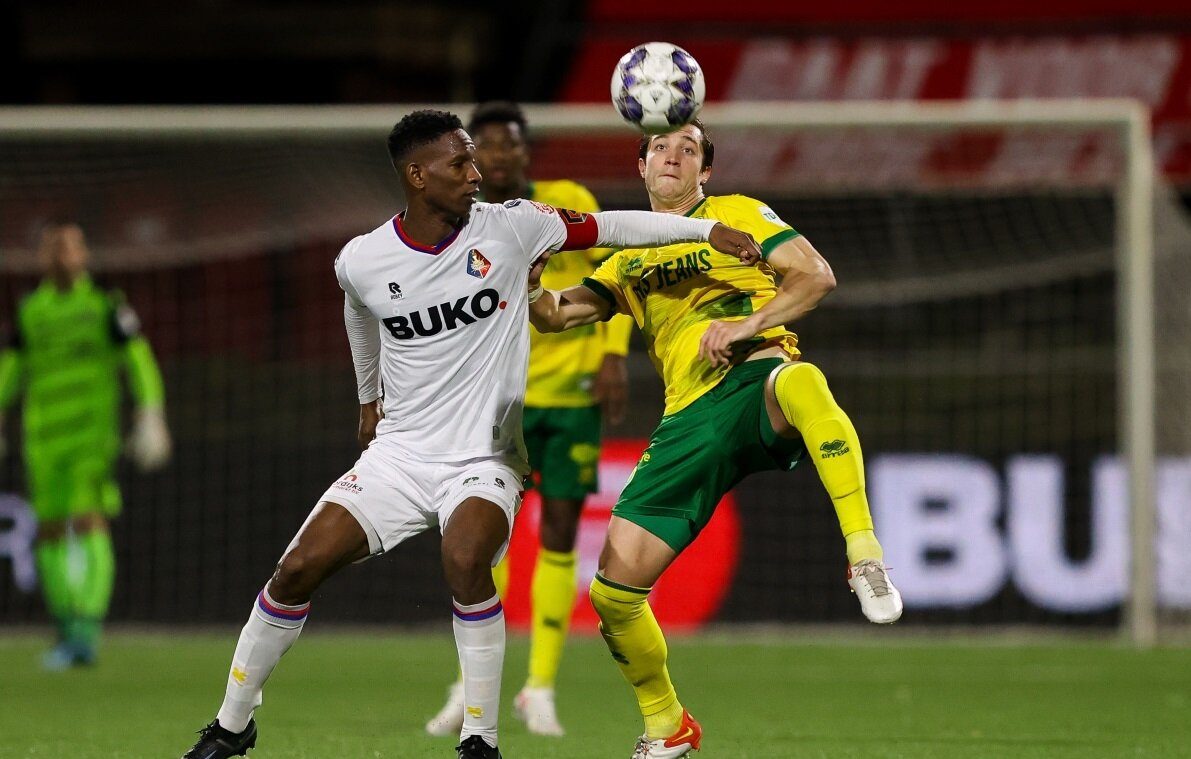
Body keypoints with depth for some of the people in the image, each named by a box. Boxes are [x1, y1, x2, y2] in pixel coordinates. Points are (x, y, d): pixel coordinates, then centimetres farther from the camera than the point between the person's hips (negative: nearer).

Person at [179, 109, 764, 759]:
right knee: (298, 569, -8)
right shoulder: (360, 262, -4)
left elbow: (610, 227, -2)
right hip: (398, 454, 2)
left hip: (485, 459, -2)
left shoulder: (509, 228, -9)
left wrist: (707, 229, -7)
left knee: (464, 559, -32)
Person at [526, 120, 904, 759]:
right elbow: (554, 314, 20)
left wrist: (746, 324, -13)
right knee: (613, 588, -5)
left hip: (756, 379, -5)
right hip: (691, 419, 5)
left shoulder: (735, 215, 14)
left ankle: (864, 557, -41)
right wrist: (524, 274, -3)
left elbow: (816, 276, 2)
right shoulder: (629, 259, 27)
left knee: (801, 384, -45)